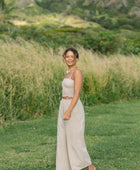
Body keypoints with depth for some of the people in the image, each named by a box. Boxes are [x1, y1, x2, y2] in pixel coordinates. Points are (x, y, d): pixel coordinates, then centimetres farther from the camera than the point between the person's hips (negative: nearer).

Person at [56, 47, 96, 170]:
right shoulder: (70, 73, 14)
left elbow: (77, 94, -20)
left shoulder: (77, 72, -15)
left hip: (73, 109, -9)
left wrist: (68, 112, -25)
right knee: (63, 141, 8)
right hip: (64, 108, 9)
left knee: (75, 142, -3)